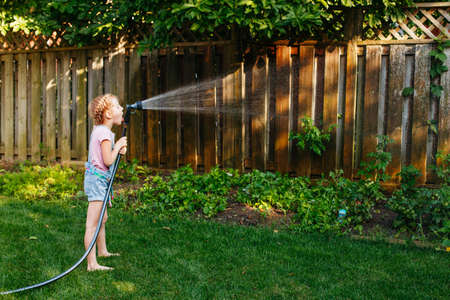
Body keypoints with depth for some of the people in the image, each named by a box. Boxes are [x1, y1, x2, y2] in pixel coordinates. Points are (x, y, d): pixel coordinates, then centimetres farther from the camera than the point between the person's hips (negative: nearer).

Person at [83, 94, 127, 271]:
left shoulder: (98, 130, 13)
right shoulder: (104, 132, -18)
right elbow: (108, 160, -22)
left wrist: (118, 149, 5)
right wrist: (118, 146, -8)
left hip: (98, 179, 11)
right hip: (97, 179, -11)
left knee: (103, 218, 25)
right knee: (92, 224, -10)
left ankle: (102, 251, 41)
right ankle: (92, 264, -8)